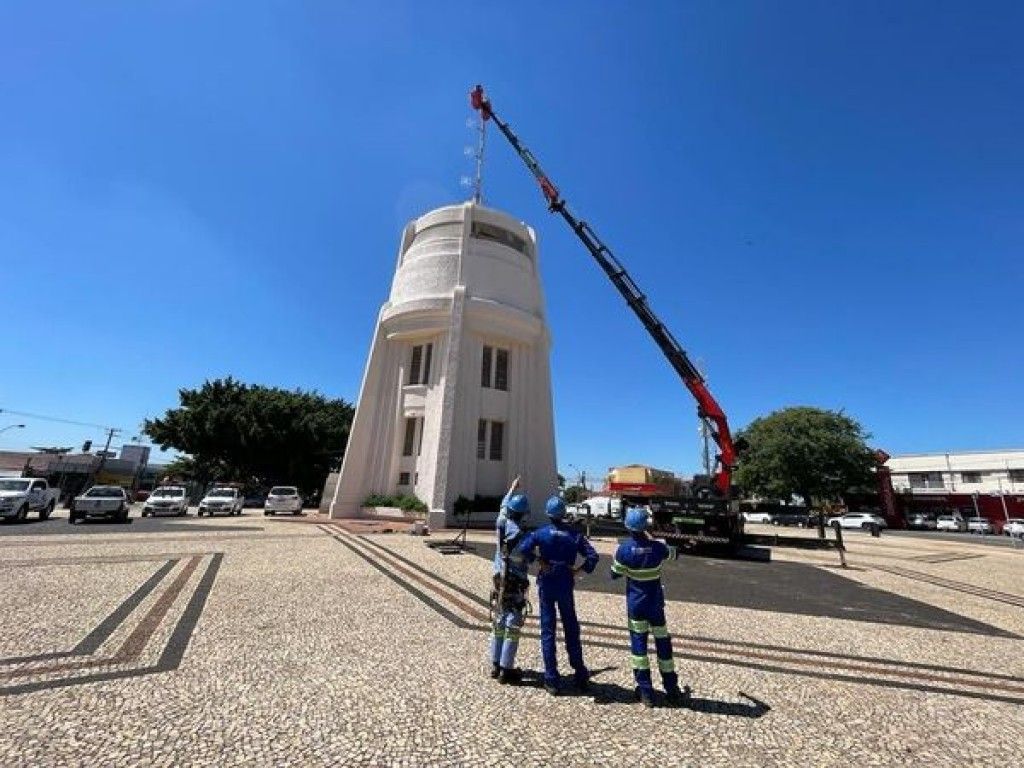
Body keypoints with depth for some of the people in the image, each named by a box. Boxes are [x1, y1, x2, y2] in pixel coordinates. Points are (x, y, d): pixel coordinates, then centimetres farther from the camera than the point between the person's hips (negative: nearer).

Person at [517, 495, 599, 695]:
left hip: (546, 585, -1)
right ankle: (580, 674, 27)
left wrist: (538, 562, -10)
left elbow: (524, 548, -23)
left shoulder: (541, 533, -10)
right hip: (566, 586, 2)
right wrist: (578, 570, -3)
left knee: (548, 631, 9)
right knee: (571, 630, 17)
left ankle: (551, 680, 14)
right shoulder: (574, 535, -4)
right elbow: (593, 555, -10)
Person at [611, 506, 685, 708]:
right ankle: (672, 689, 29)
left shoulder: (624, 549, -18)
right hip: (656, 602, 1)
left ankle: (646, 691, 17)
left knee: (638, 643, 11)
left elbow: (614, 574, -6)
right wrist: (650, 538, 19)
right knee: (663, 642, 16)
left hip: (635, 603, -1)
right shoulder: (658, 547, -16)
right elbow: (667, 553, 9)